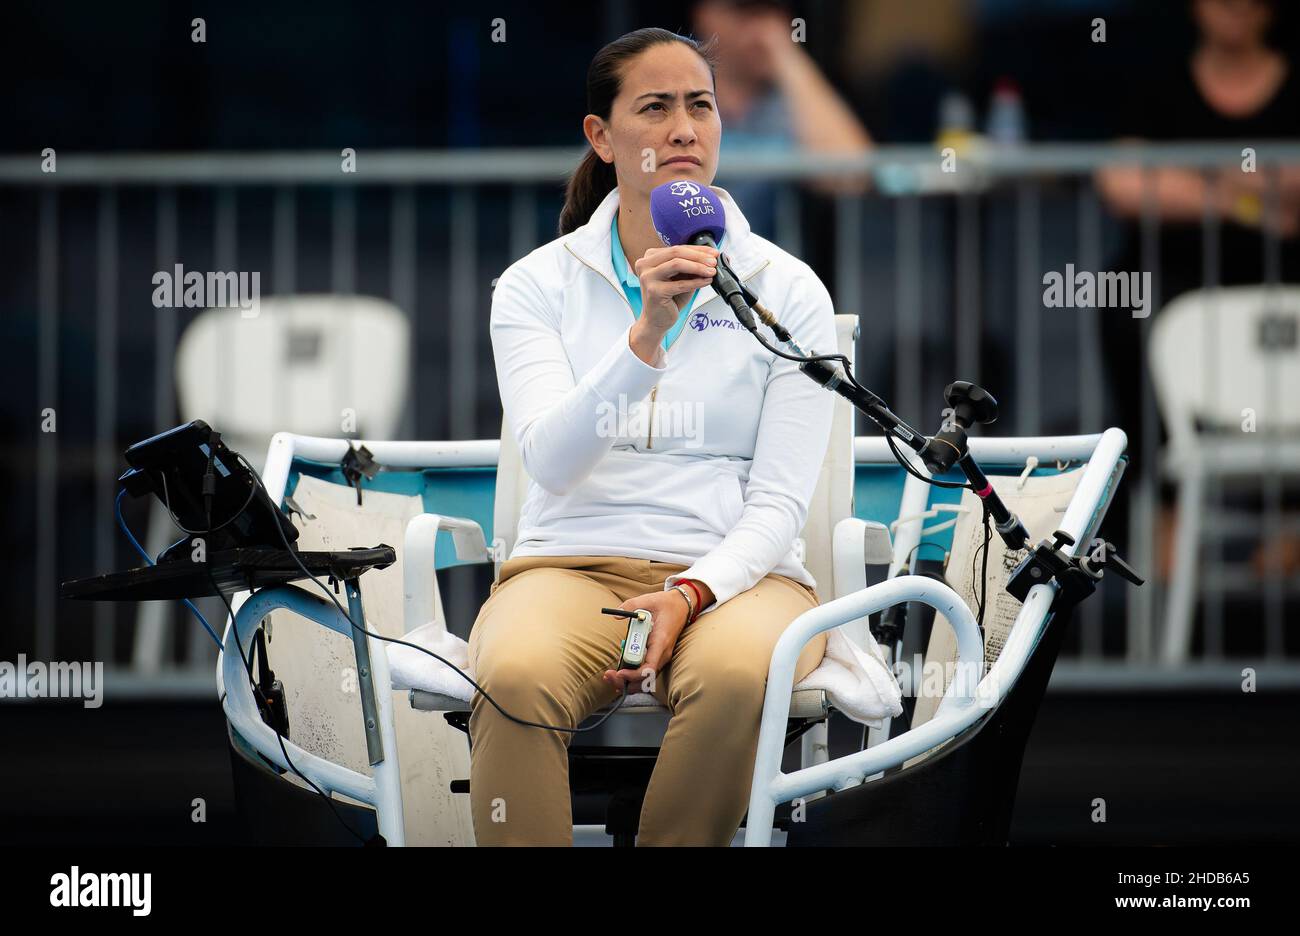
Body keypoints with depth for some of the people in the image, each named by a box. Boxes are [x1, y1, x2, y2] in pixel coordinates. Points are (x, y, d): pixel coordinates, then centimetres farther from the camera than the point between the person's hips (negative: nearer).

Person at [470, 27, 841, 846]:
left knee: (734, 676, -37)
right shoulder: (537, 284, 8)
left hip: (735, 573, 0)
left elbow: (780, 501, 0)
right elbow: (551, 461, -9)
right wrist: (646, 339, -23)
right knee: (517, 677, -36)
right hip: (574, 563, 0)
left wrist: (691, 595, -18)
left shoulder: (788, 290, 7)